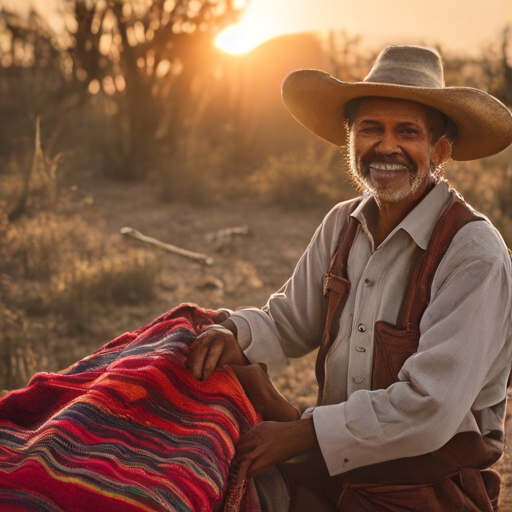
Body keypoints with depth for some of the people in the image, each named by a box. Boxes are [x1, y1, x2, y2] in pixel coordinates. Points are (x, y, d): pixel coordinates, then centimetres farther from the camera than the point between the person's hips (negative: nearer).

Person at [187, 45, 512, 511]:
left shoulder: (475, 254, -20)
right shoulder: (343, 225, 2)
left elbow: (428, 410, -24)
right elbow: (291, 320, 12)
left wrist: (299, 435, -20)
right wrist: (234, 335, -10)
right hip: (336, 470, 6)